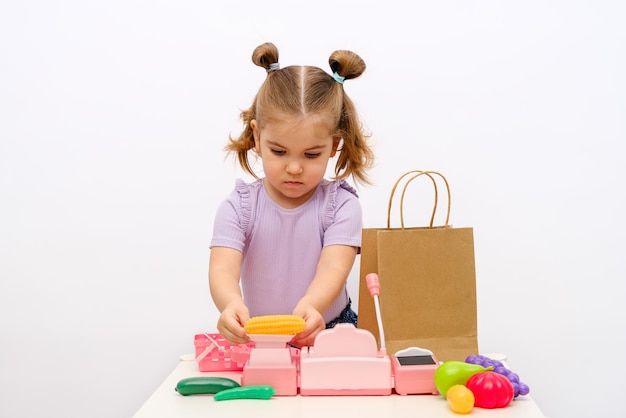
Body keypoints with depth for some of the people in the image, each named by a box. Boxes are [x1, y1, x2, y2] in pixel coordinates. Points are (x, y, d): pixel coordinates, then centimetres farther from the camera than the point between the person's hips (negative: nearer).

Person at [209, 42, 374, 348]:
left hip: (327, 332, 1)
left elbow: (333, 268, -20)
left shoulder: (340, 205, -6)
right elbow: (223, 268, -18)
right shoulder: (239, 207, -5)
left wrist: (309, 307, -44)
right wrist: (231, 304, -43)